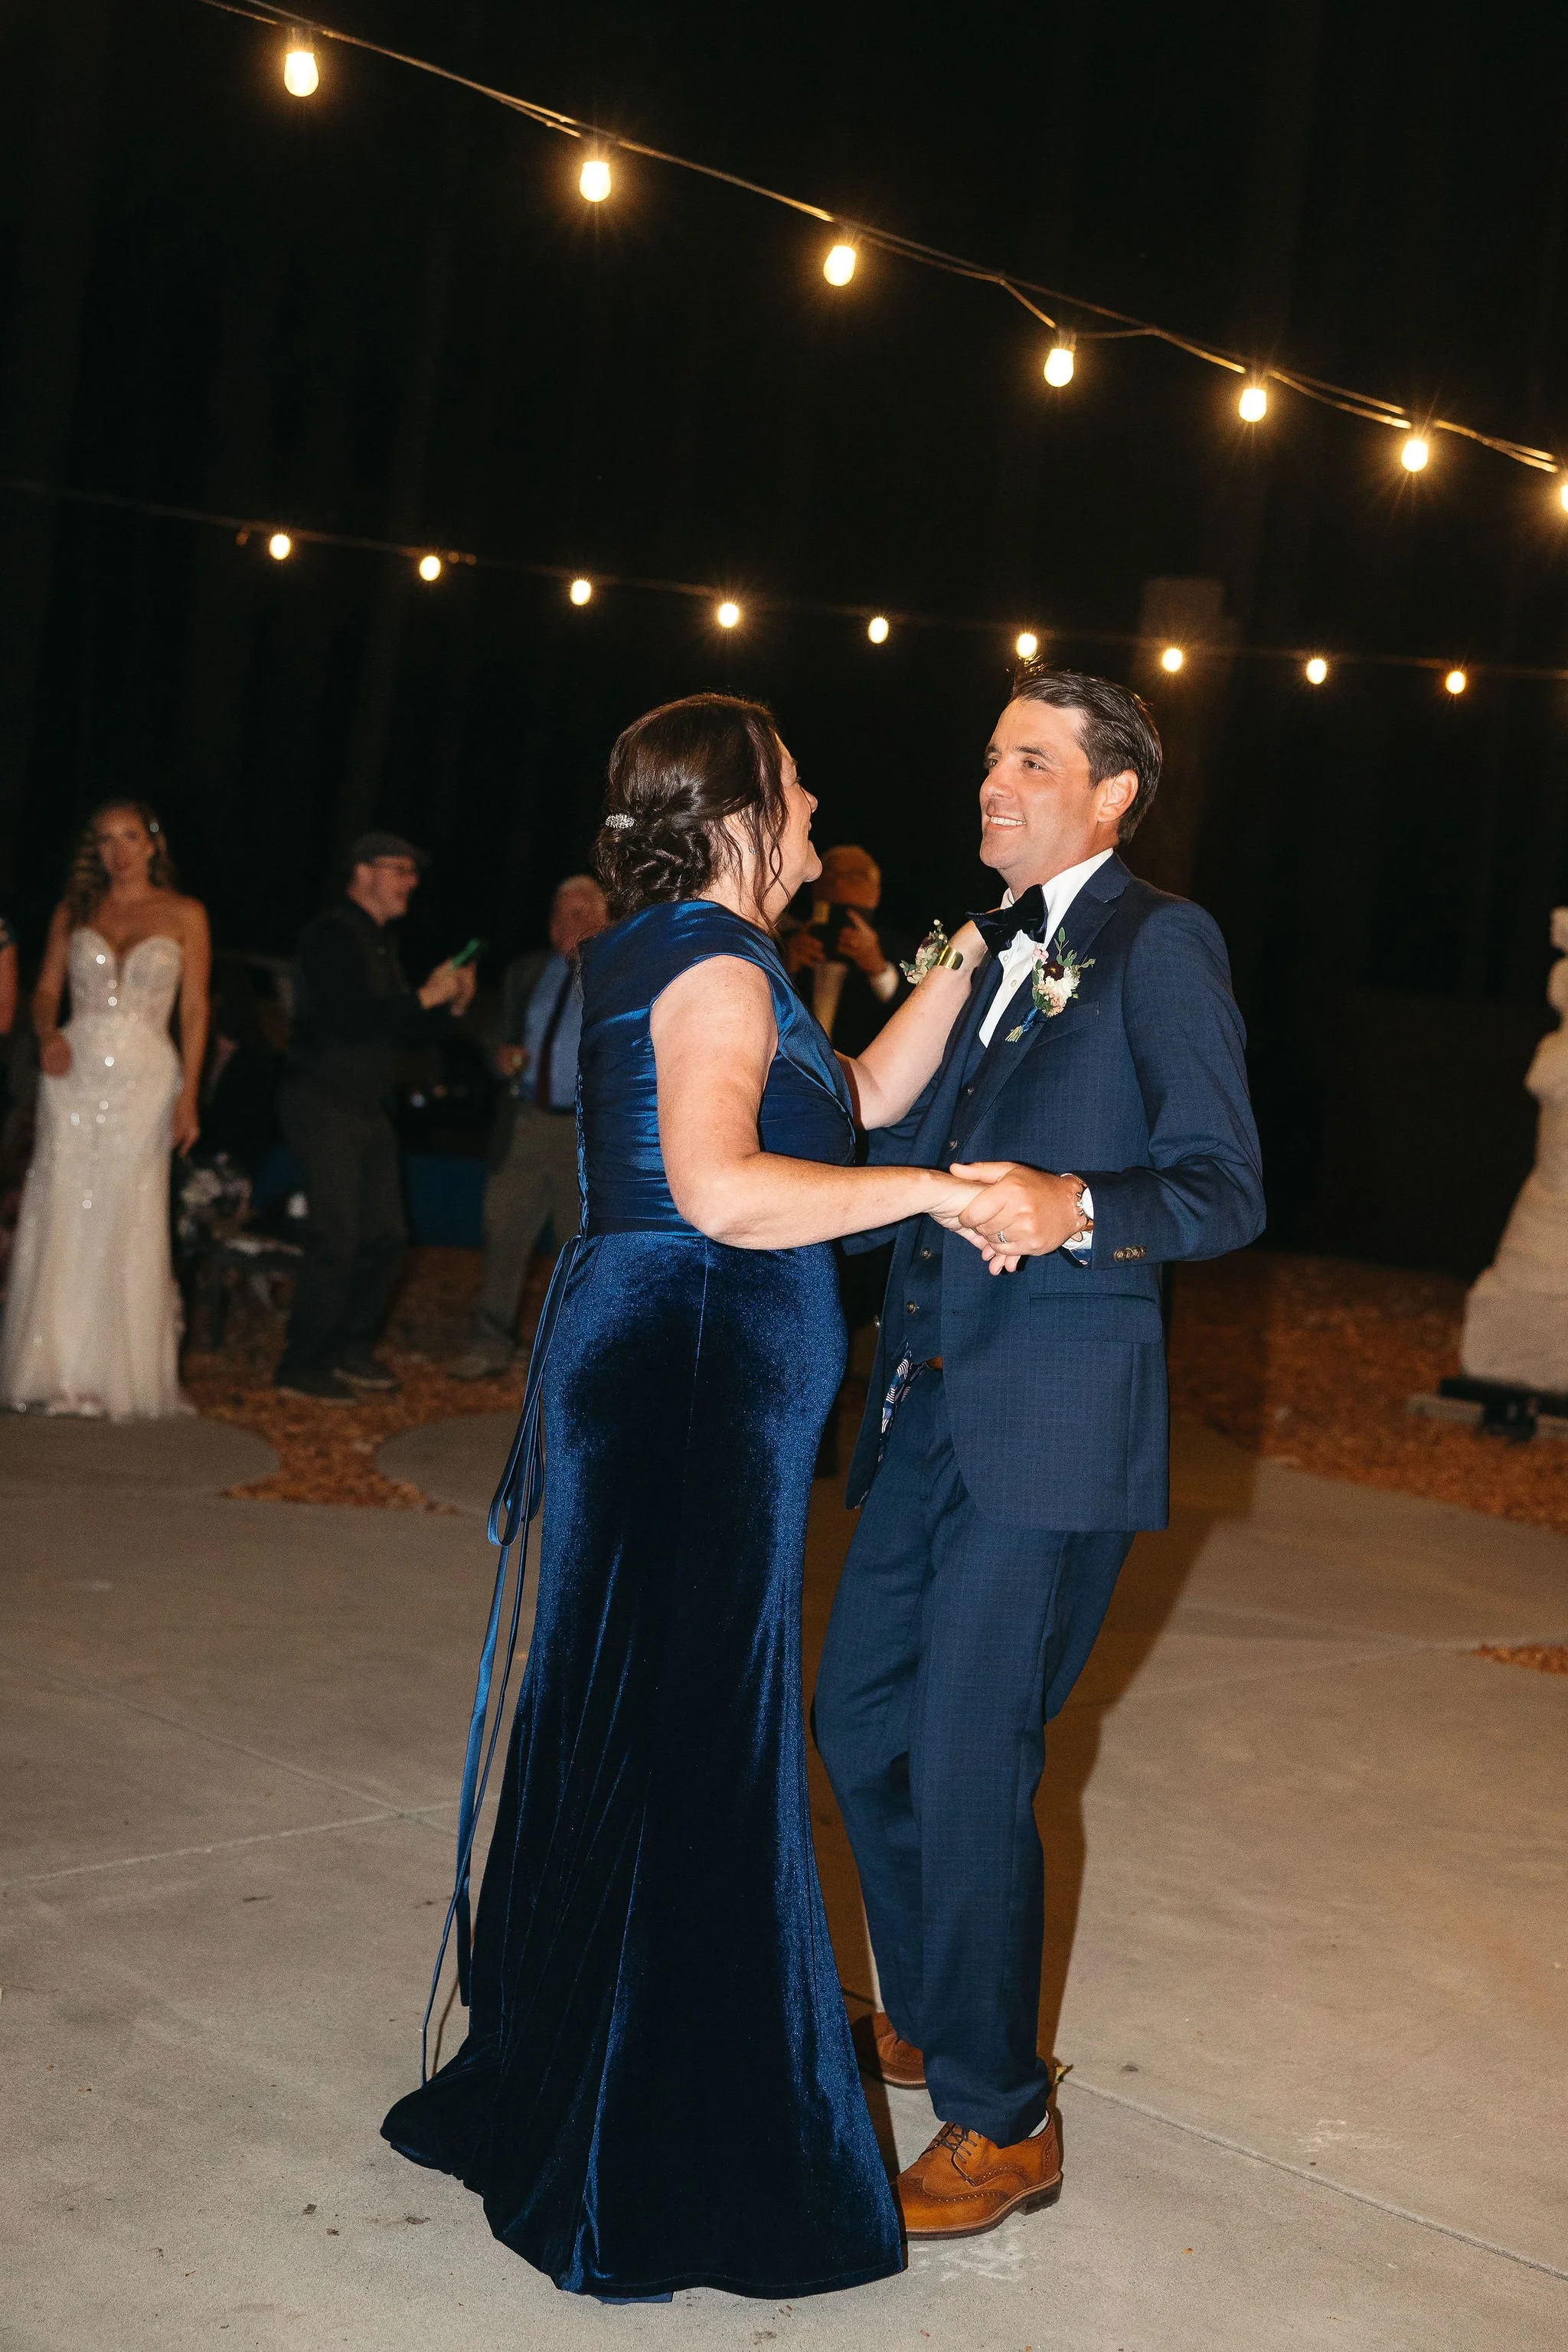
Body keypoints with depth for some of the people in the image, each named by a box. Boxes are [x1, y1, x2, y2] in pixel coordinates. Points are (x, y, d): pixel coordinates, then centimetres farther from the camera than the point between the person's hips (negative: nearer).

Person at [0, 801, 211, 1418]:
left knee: (130, 1224, -3)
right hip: (75, 1073, 2)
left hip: (145, 1078, -2)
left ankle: (124, 1378, 5)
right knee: (62, 1219, -2)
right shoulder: (75, 910, 11)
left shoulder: (184, 915, 5)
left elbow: (195, 1008, 2)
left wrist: (189, 1094, -6)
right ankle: (60, 1373, 5)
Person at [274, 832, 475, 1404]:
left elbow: (399, 1029, 20)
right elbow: (346, 1018, -24)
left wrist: (451, 1005, 4)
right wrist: (424, 997, -19)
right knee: (336, 1242, -9)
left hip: (367, 1109, 9)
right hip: (324, 1105, -9)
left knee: (386, 1237, 10)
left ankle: (350, 1349, 24)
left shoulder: (379, 944, 17)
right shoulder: (331, 935, -11)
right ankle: (302, 1367, 1)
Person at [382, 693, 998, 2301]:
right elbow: (724, 1187, -29)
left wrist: (965, 955, 17)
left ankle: (552, 2092, 35)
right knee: (689, 1755, -2)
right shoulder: (716, 964, -14)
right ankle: (654, 2181, 12)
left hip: (647, 1382, 10)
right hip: (696, 1385, -10)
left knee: (619, 1735, 19)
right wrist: (932, 1189, -21)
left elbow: (860, 1095, 20)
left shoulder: (667, 954, 17)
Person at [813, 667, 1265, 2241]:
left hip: (1053, 1424, -8)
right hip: (929, 1403, 8)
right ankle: (927, 2015, 37)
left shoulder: (1160, 946, -6)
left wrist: (1070, 1210, -29)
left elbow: (1226, 1189, -13)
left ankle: (1002, 2121, 14)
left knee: (967, 1768, -4)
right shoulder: (991, 952, 18)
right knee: (858, 1718, 15)